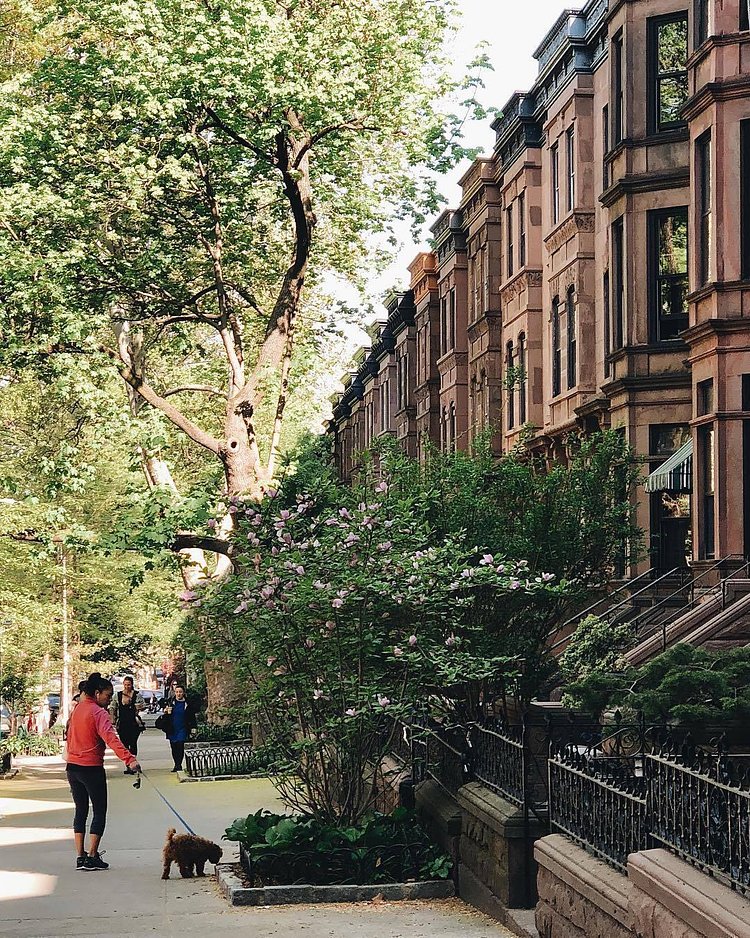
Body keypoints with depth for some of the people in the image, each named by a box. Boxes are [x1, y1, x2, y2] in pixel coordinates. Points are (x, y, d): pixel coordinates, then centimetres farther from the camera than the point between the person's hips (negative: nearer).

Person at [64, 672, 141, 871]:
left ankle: (80, 856, 11)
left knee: (80, 811, 14)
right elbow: (111, 738, -30)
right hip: (91, 768, -7)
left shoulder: (77, 709, 8)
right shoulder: (99, 713, -15)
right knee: (99, 812, 3)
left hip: (72, 767, 7)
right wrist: (129, 759, -40)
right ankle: (92, 857, 0)